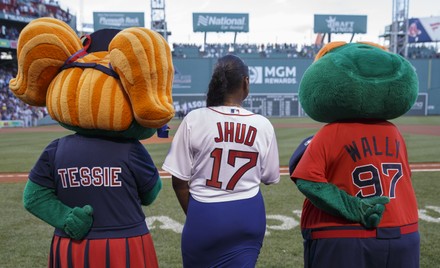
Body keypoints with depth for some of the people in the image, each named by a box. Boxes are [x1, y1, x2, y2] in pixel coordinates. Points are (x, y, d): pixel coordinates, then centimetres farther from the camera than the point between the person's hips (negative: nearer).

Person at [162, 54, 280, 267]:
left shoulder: (194, 119, -10)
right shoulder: (263, 125, -7)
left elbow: (179, 180, -6)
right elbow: (270, 178, 3)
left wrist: (193, 215, 10)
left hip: (204, 213, -1)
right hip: (249, 215, 1)